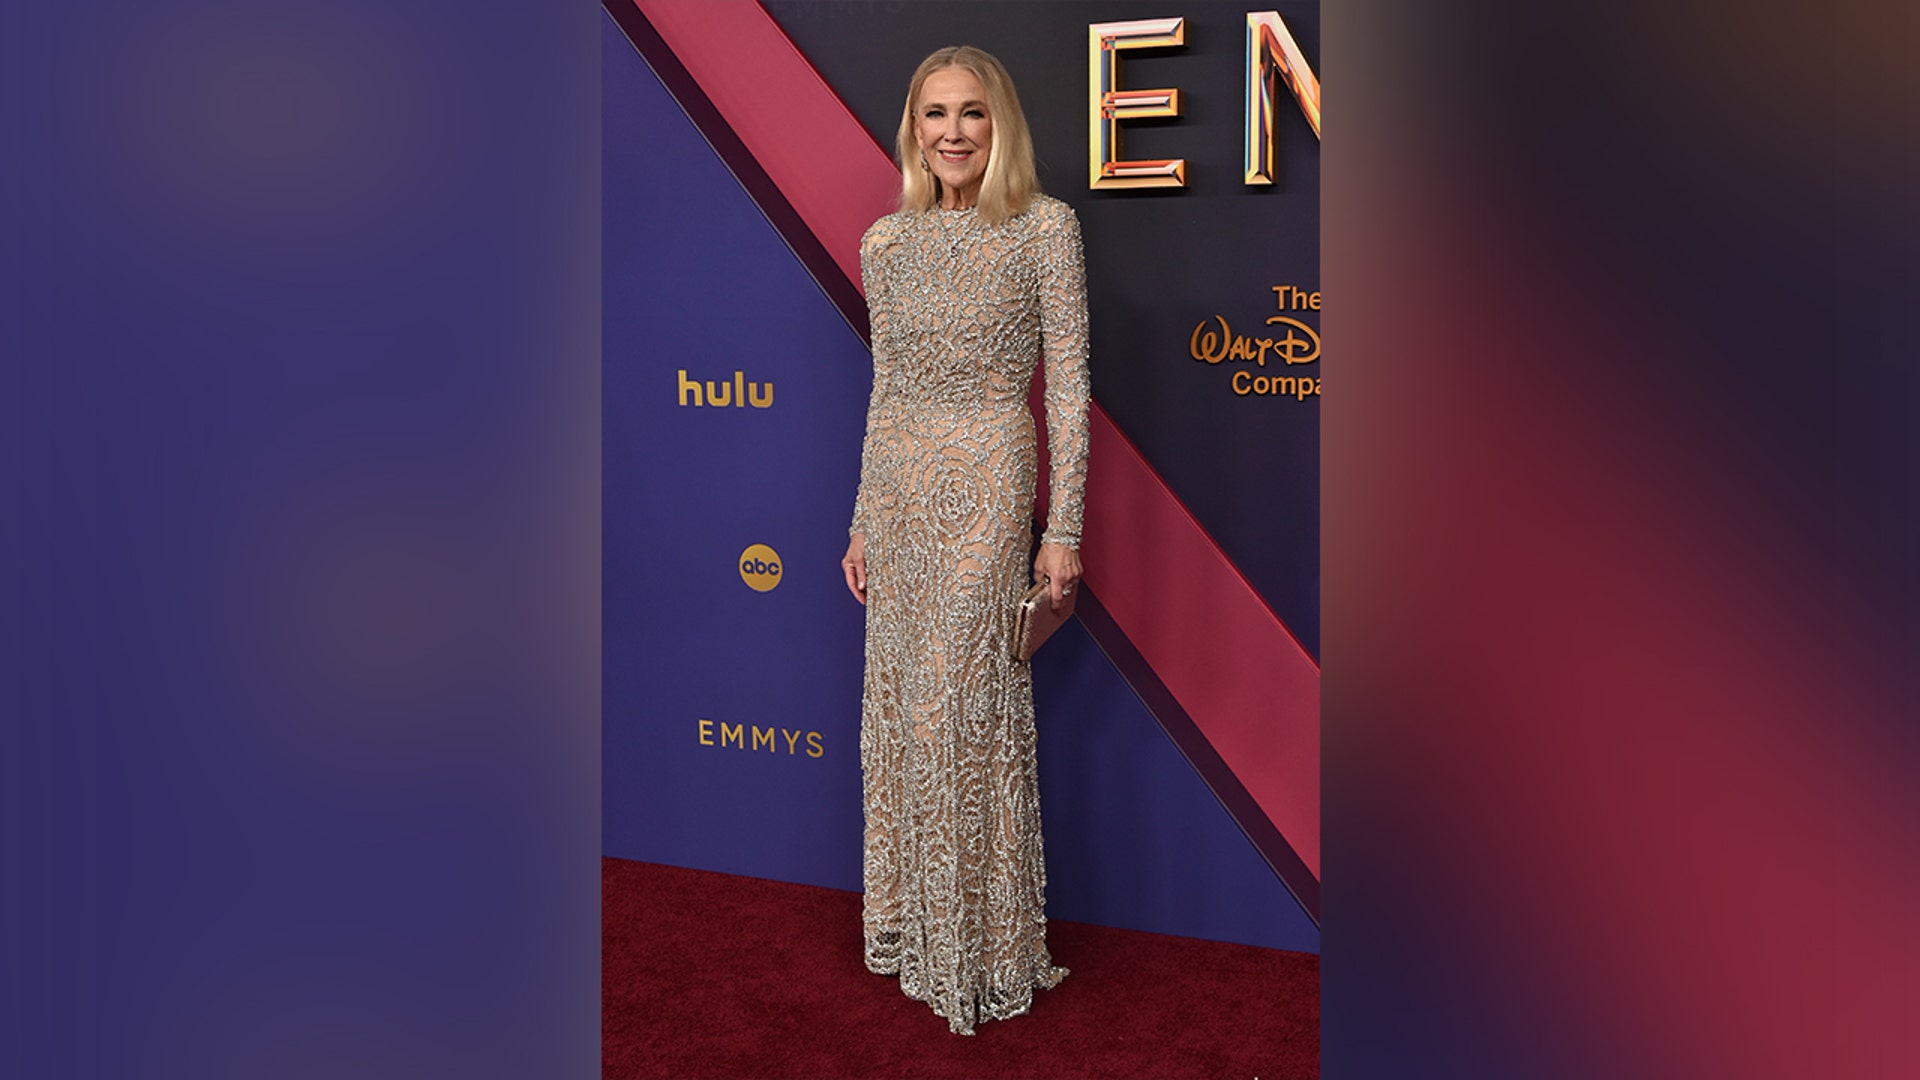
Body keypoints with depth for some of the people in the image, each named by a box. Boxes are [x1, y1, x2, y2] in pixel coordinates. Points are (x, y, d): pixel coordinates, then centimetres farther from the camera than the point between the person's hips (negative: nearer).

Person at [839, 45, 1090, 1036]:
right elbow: (886, 389, 13)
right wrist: (862, 522, 12)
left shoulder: (1045, 228, -4)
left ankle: (986, 947, 16)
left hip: (986, 482, -5)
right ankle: (915, 919, 29)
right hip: (899, 487, 5)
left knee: (972, 699, -2)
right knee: (904, 699, 11)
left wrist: (1063, 526, -11)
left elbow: (1069, 387, -6)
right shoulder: (884, 243, 9)